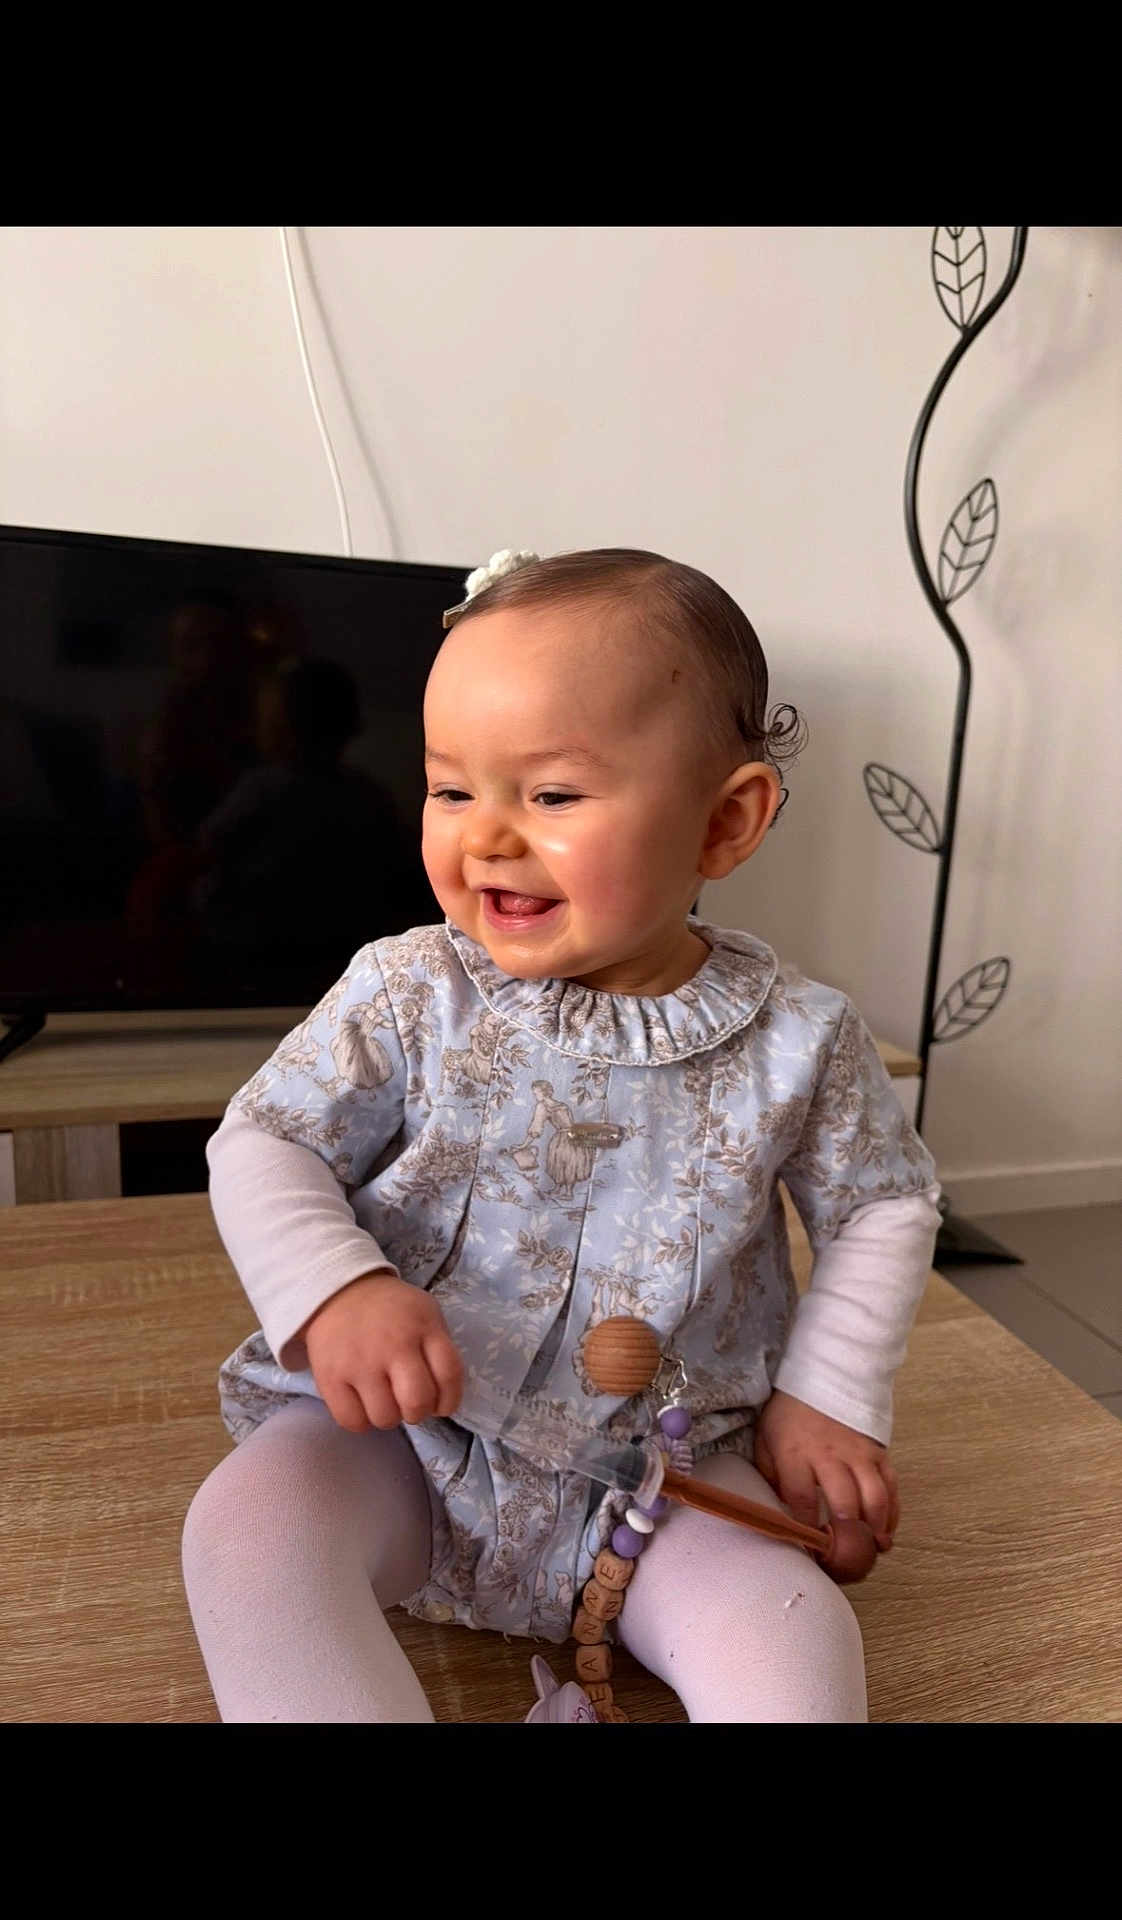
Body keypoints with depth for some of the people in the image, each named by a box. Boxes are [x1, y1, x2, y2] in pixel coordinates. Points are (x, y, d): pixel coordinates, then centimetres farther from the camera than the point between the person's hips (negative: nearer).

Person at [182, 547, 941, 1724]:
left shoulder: (798, 1040, -9)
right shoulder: (406, 996, -11)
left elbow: (883, 1204, 6)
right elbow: (262, 1144, -6)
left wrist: (831, 1397, -1)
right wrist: (334, 1290, -25)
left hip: (666, 1463, 0)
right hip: (399, 1432, 1)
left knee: (792, 1630, -23)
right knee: (248, 1526, -22)